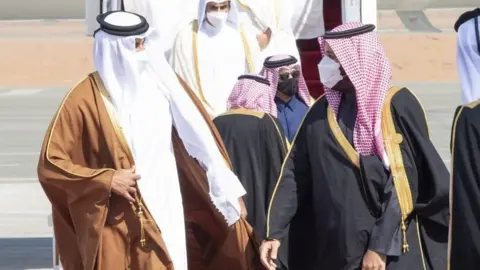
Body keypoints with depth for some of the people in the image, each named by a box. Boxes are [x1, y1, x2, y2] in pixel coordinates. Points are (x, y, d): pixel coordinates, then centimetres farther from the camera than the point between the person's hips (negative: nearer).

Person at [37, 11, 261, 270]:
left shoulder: (162, 84, 2)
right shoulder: (85, 99, -9)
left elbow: (199, 140, 6)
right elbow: (51, 163, -7)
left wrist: (229, 191, 4)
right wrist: (107, 179, -13)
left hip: (165, 214, 3)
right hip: (114, 226, -3)